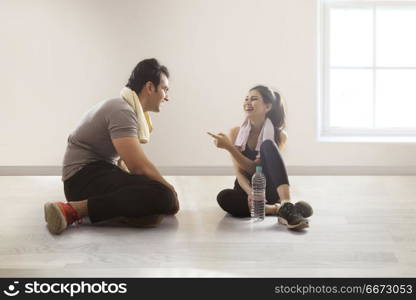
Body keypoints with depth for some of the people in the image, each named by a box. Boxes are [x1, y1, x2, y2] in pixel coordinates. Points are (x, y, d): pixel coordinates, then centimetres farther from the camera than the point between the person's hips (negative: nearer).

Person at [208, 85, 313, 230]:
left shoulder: (279, 135, -7)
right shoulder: (236, 133, 0)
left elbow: (254, 168, -15)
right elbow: (239, 172, -8)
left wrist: (229, 147, -24)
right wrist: (251, 193, -29)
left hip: (269, 191, -2)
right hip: (245, 190, 2)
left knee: (268, 145, -28)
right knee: (224, 197, -34)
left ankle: (286, 204, -46)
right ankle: (277, 209, -30)